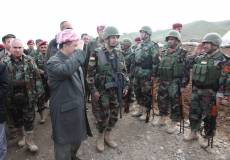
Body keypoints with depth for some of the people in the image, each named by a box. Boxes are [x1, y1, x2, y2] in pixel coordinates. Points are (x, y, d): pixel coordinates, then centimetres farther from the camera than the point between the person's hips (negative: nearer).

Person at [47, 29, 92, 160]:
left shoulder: (74, 59, 9)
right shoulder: (54, 61, -18)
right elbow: (66, 70, -42)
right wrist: (79, 51, -31)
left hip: (77, 108, 9)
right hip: (64, 112, -8)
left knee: (77, 138, 25)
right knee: (64, 144, 8)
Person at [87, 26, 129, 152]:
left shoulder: (119, 53, 6)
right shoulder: (97, 54, -11)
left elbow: (124, 70, 14)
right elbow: (90, 73, -11)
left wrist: (126, 85, 8)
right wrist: (93, 90, -14)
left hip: (116, 90, 5)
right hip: (102, 90, -5)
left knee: (114, 115, 13)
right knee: (103, 116, 2)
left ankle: (108, 135, 34)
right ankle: (100, 137, 28)